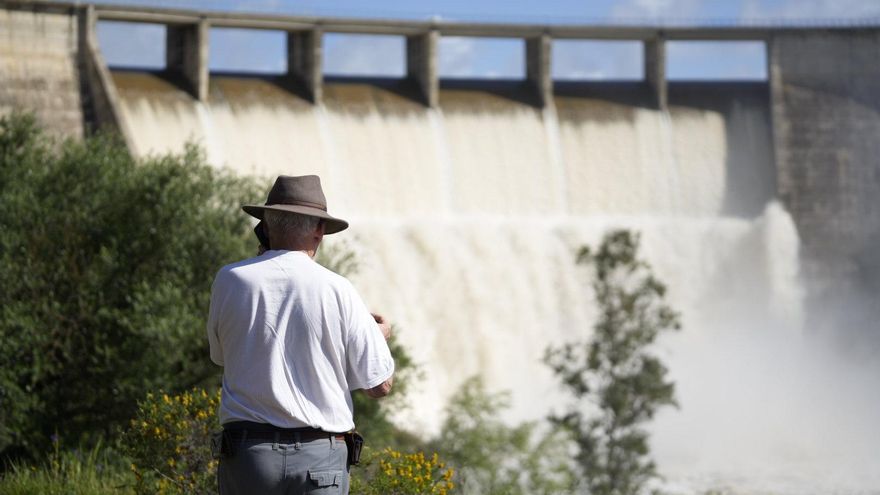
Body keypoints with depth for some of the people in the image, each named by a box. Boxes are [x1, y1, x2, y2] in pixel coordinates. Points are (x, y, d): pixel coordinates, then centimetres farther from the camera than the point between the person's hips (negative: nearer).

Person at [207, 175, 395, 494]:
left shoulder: (230, 280, 1)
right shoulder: (336, 290, -4)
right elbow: (380, 385, 2)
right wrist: (380, 335, 22)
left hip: (247, 453, 1)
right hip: (319, 457, -1)